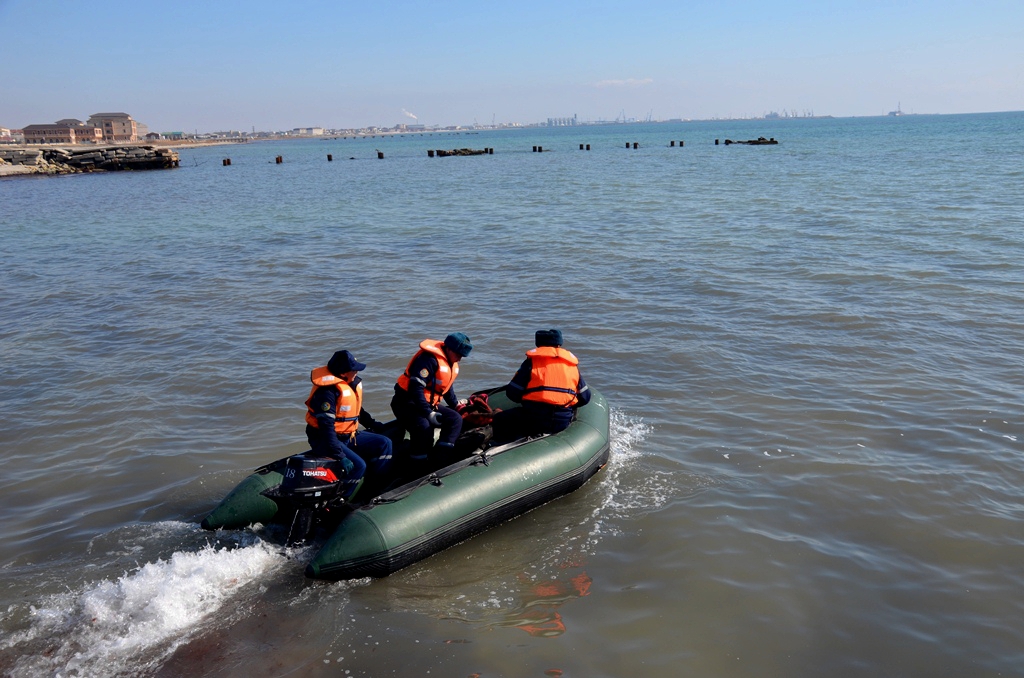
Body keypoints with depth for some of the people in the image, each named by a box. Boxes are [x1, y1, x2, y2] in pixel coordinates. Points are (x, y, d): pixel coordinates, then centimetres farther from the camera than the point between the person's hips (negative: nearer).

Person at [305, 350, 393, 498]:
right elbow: (326, 426, -29)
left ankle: (372, 490, 5)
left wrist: (374, 425, 19)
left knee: (384, 444, 4)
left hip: (349, 436, 10)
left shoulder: (353, 383, 5)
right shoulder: (327, 391, -24)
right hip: (324, 440, -10)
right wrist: (340, 455, -32)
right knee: (358, 465, -26)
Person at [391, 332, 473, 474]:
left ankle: (439, 461, -13)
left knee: (455, 419, -4)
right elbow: (415, 387, -28)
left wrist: (456, 404, 16)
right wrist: (428, 413, -27)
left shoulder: (452, 363, 10)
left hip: (428, 404, 10)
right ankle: (420, 471, -22)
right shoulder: (430, 359, -22)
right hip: (406, 402, -10)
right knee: (424, 427, -34)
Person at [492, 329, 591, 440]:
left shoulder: (532, 361, 2)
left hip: (535, 419, -4)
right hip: (563, 422, 4)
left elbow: (512, 392, 0)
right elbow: (585, 397, 16)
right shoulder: (572, 363, 13)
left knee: (500, 420, 18)